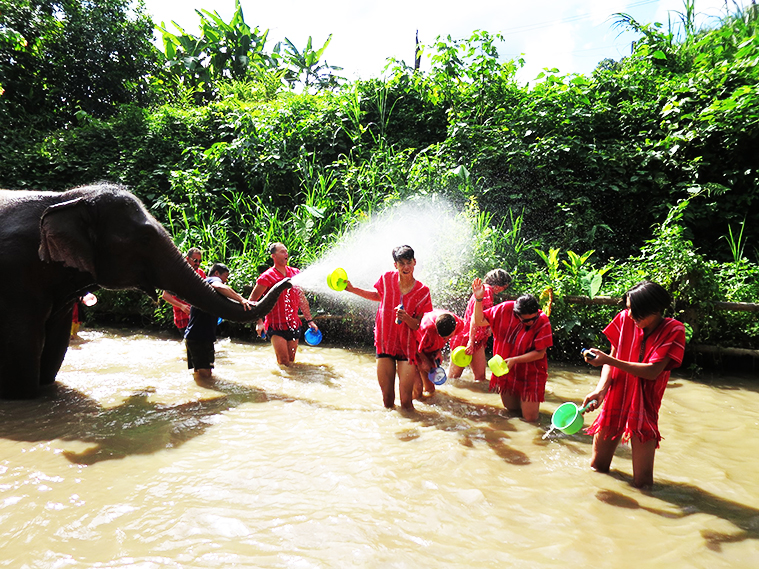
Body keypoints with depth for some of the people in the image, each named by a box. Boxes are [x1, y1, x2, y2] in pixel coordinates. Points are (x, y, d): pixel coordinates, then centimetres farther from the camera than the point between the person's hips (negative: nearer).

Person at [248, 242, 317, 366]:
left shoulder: (295, 273, 8)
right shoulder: (267, 277, -8)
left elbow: (302, 299, 16)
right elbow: (252, 301, -7)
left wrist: (309, 320, 13)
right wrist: (259, 322, -19)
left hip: (294, 325, 5)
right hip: (276, 326, -5)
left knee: (291, 361, 11)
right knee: (284, 363, -7)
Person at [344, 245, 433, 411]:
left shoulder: (422, 291, -9)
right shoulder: (387, 279, -3)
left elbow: (420, 326, -8)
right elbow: (378, 295, 20)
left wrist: (406, 318, -28)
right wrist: (352, 289, 16)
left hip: (407, 347, -2)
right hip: (385, 343, 2)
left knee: (406, 402, -4)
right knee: (387, 400, 8)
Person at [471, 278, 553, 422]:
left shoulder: (542, 322, -23)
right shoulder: (505, 309, -15)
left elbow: (539, 353, -20)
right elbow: (479, 321, -7)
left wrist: (514, 360, -29)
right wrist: (478, 299, -22)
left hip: (530, 373, -3)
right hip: (506, 371, 3)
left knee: (530, 418, 1)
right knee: (511, 408, 18)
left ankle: (531, 400, 31)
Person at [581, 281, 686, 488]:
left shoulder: (673, 331, -12)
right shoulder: (625, 319, -3)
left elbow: (652, 371, -21)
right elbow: (611, 358, 1)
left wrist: (608, 360, -26)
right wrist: (601, 388, -16)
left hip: (644, 408, -2)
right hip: (614, 401, 3)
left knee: (642, 482, -1)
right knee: (597, 467, 9)